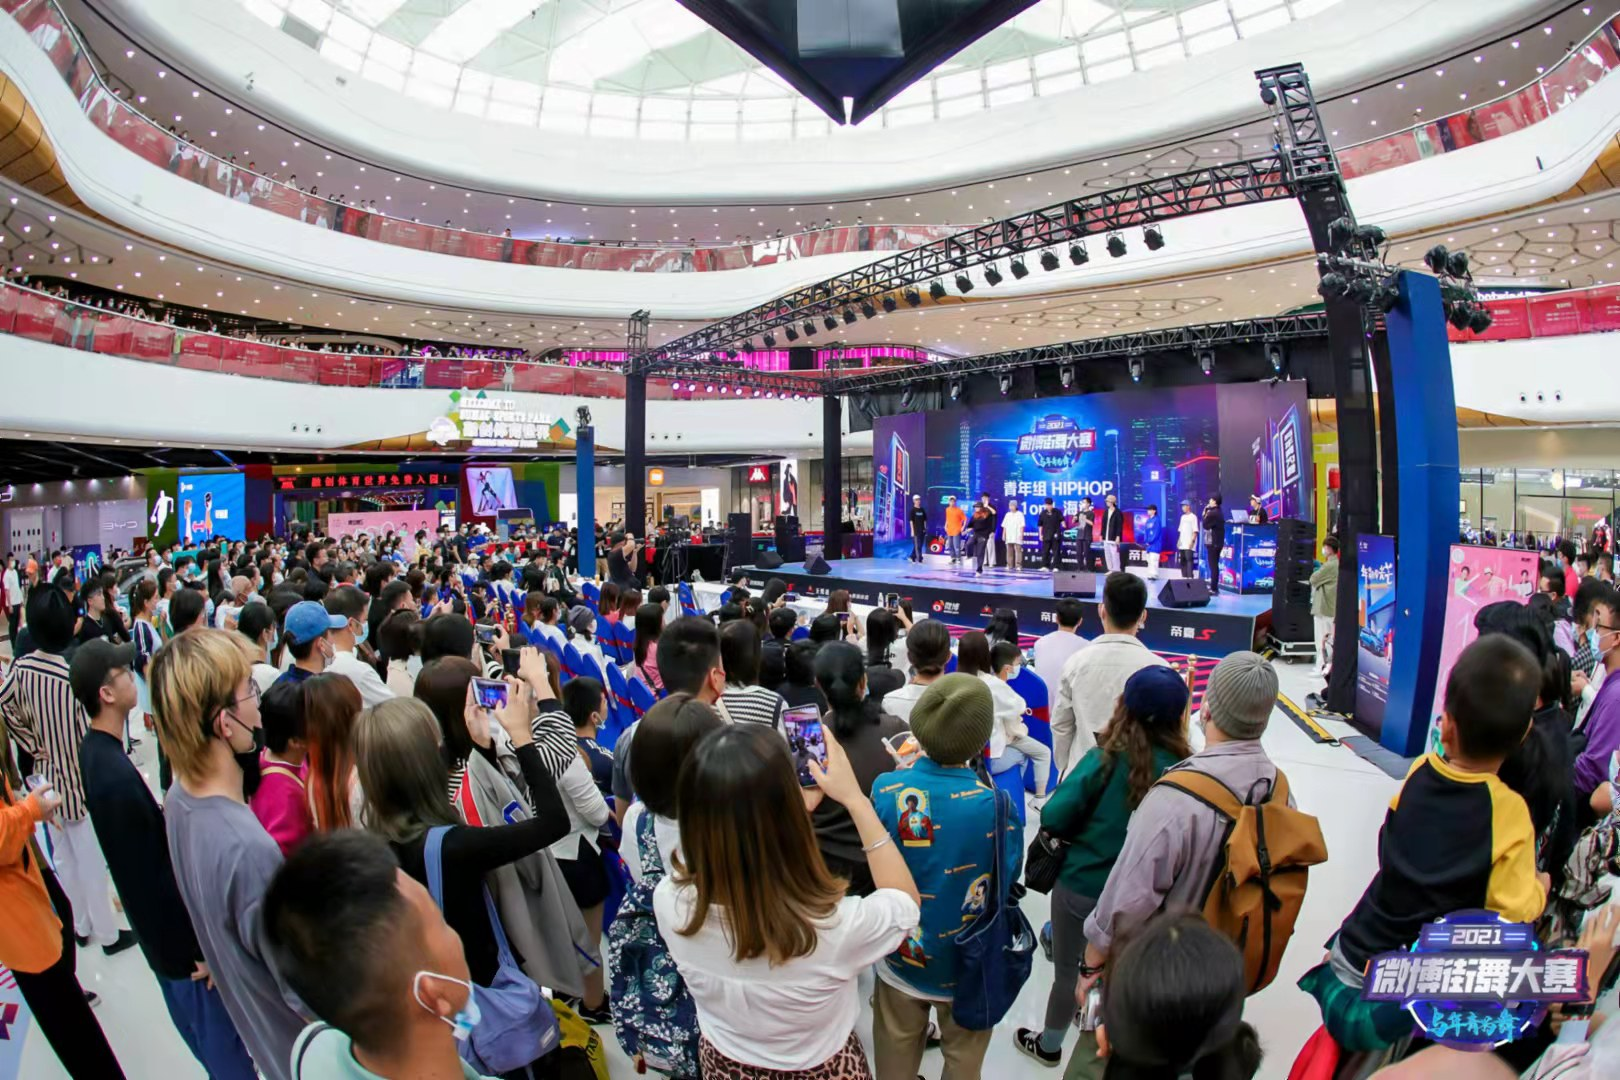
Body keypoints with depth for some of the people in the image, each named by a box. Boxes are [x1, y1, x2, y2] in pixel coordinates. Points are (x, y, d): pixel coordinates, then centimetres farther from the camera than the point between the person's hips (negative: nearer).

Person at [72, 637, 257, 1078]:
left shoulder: (93, 752, -1)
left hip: (157, 928, 9)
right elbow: (156, 872, -26)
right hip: (180, 938, -9)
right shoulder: (117, 776, -31)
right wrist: (201, 946, -18)